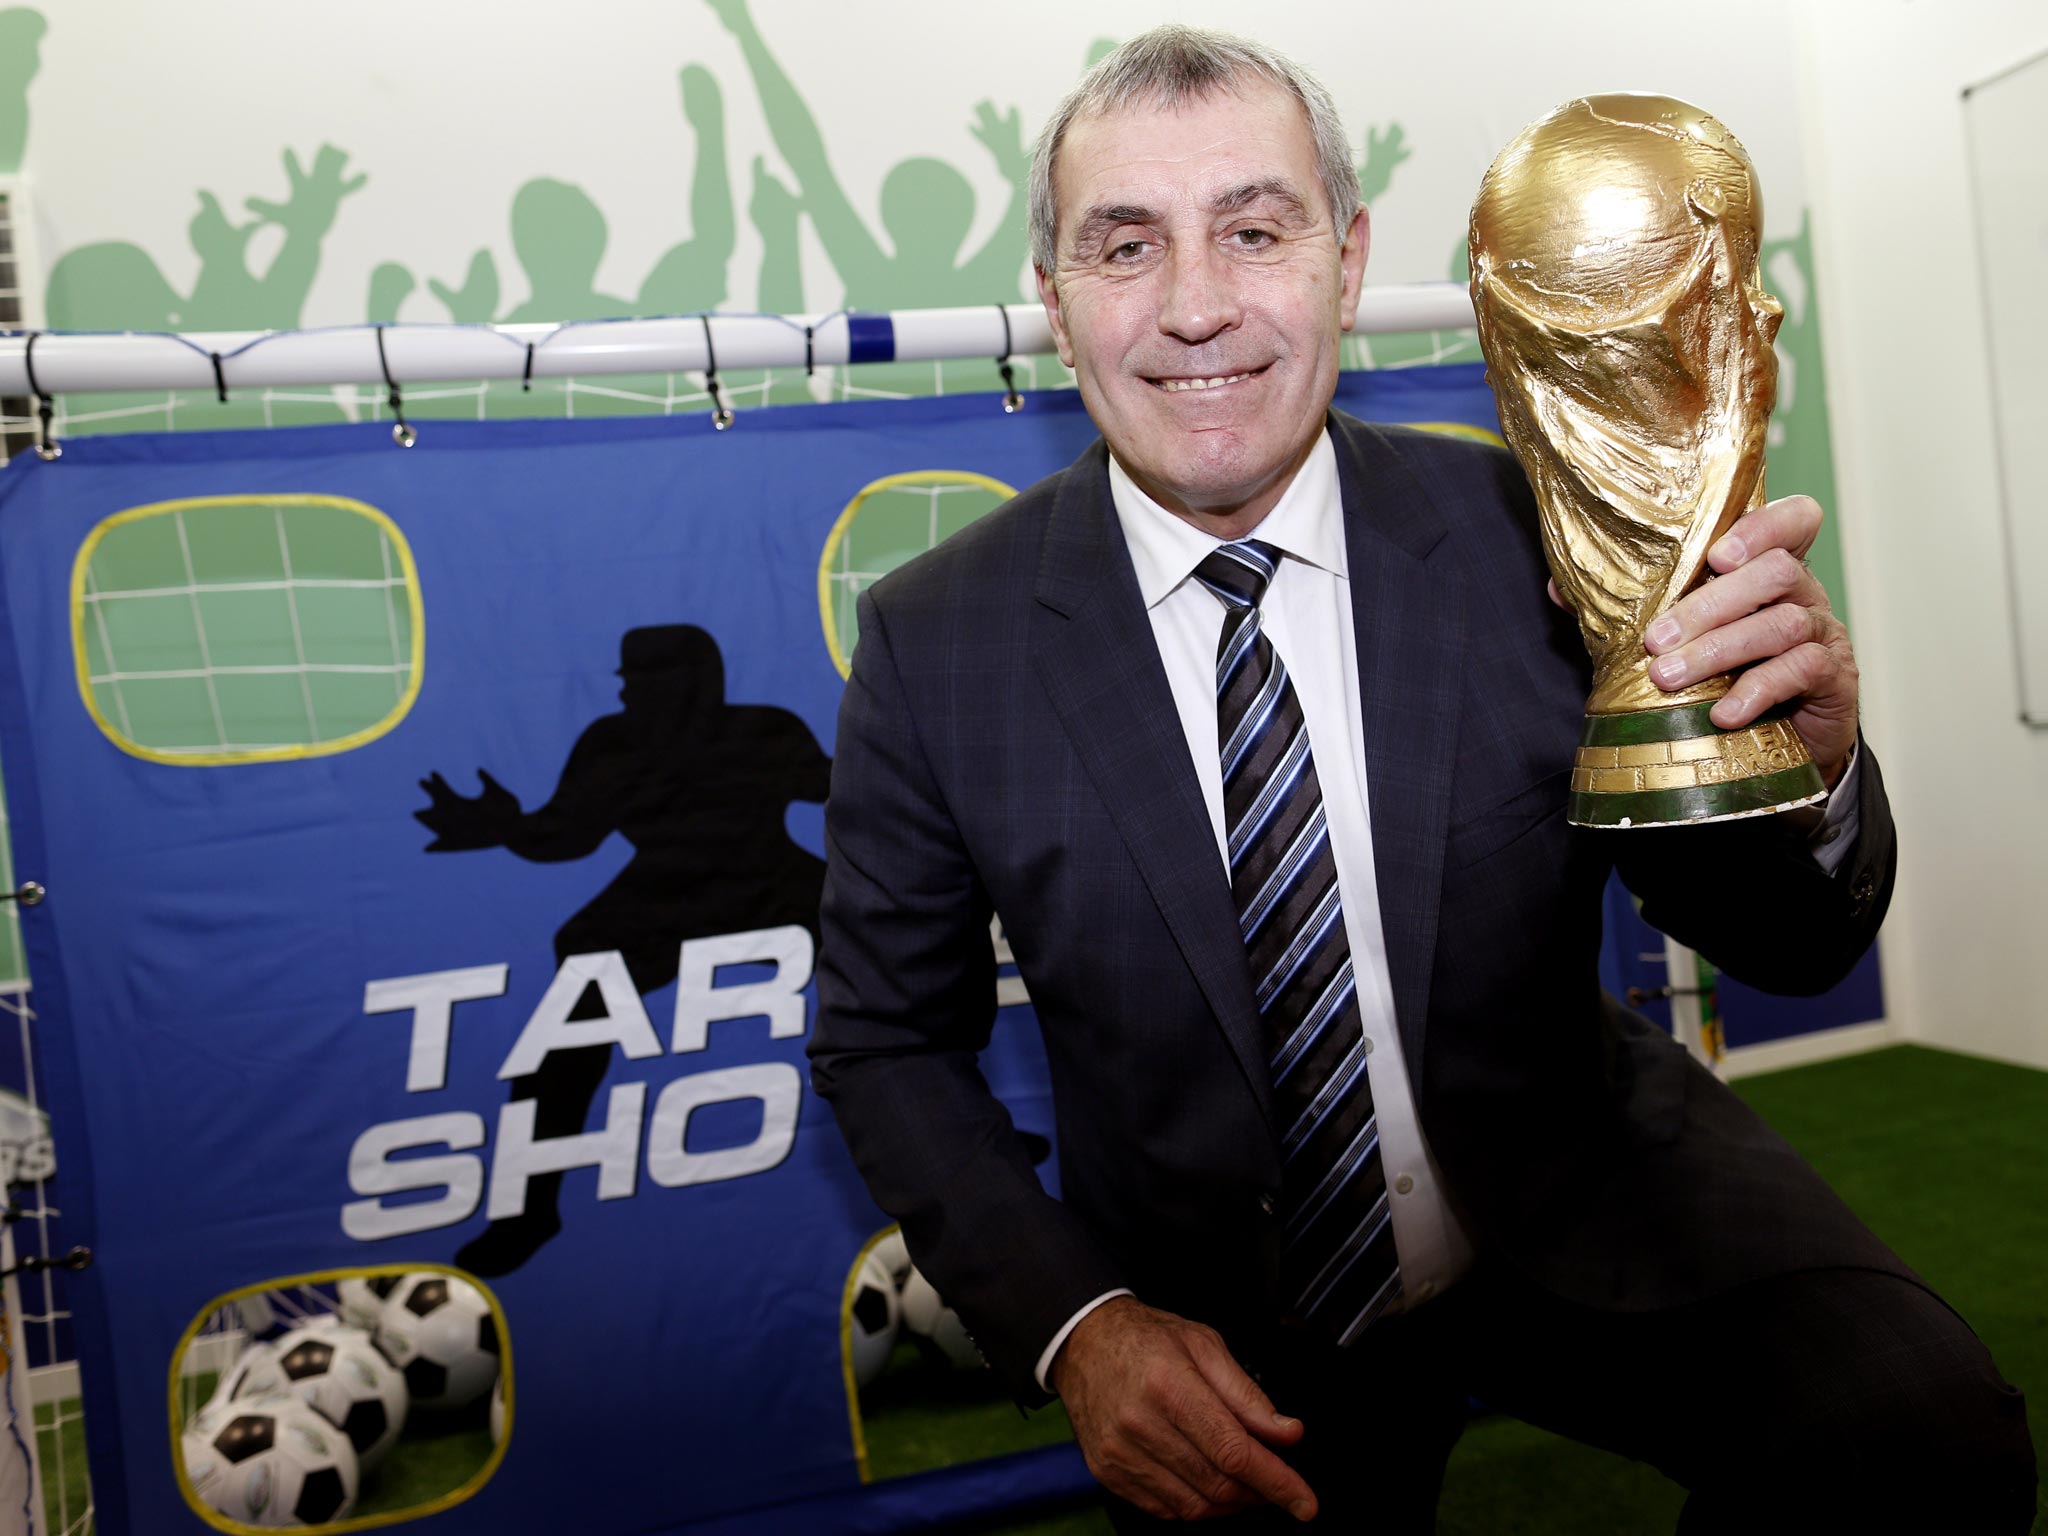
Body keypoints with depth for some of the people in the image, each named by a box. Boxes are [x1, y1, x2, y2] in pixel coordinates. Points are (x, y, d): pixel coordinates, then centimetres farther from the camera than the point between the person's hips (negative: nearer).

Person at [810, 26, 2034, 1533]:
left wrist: (1804, 771, -29)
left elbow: (1787, 945, -6)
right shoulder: (933, 645, -14)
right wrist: (1076, 1329, -17)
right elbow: (887, 1041, -3)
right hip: (1222, 1350, 1)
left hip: (1586, 1220, 1)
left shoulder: (1537, 536, -13)